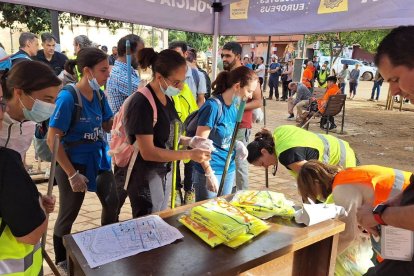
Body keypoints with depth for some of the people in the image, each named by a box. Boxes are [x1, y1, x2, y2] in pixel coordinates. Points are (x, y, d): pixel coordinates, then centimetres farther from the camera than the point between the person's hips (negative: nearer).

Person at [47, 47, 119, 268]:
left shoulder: (99, 95, -2)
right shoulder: (68, 97, -21)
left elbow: (108, 125, 10)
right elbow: (52, 139, -21)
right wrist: (72, 174, -20)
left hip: (99, 159, 7)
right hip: (74, 163, -7)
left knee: (112, 203, 16)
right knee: (68, 215, 11)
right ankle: (62, 261, 36)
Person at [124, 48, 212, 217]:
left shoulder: (167, 98, 3)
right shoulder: (142, 103, -23)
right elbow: (148, 152, -24)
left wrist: (189, 141, -4)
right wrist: (189, 155, -24)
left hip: (165, 174, 8)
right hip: (146, 178, -8)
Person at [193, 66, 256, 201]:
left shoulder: (233, 107, 5)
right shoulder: (213, 106, -19)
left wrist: (237, 144, -3)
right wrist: (210, 174, -18)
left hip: (229, 169, 8)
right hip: (211, 170, -8)